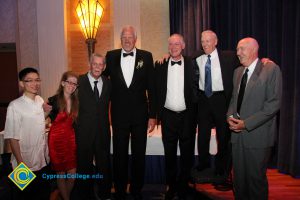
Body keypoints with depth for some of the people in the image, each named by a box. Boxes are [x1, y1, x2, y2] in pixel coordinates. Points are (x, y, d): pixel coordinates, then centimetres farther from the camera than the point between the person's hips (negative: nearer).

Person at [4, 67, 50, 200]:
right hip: (25, 164, -5)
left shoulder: (40, 101, 0)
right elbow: (12, 138, -15)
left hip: (42, 162, 5)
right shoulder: (15, 106, -16)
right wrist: (21, 163, -14)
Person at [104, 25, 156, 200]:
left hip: (140, 113, 0)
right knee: (119, 154, 12)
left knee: (139, 154, 12)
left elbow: (151, 87, -2)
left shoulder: (146, 56, -1)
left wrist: (153, 115, -4)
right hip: (119, 114, 1)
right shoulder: (111, 56, 2)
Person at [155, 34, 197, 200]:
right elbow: (157, 91, 5)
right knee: (169, 154, 13)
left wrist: (195, 114, -5)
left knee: (187, 154, 11)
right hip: (168, 116, 1)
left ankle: (184, 186, 30)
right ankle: (171, 186, 31)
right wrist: (158, 113, 0)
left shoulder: (192, 65, -1)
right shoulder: (161, 66, 3)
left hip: (187, 116, -1)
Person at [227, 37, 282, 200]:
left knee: (256, 178, 7)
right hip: (238, 133, 6)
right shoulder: (238, 71, 14)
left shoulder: (271, 69, -7)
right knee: (238, 177, 14)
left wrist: (246, 123, -17)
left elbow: (274, 103, -13)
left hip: (257, 135, -5)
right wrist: (230, 116, -1)